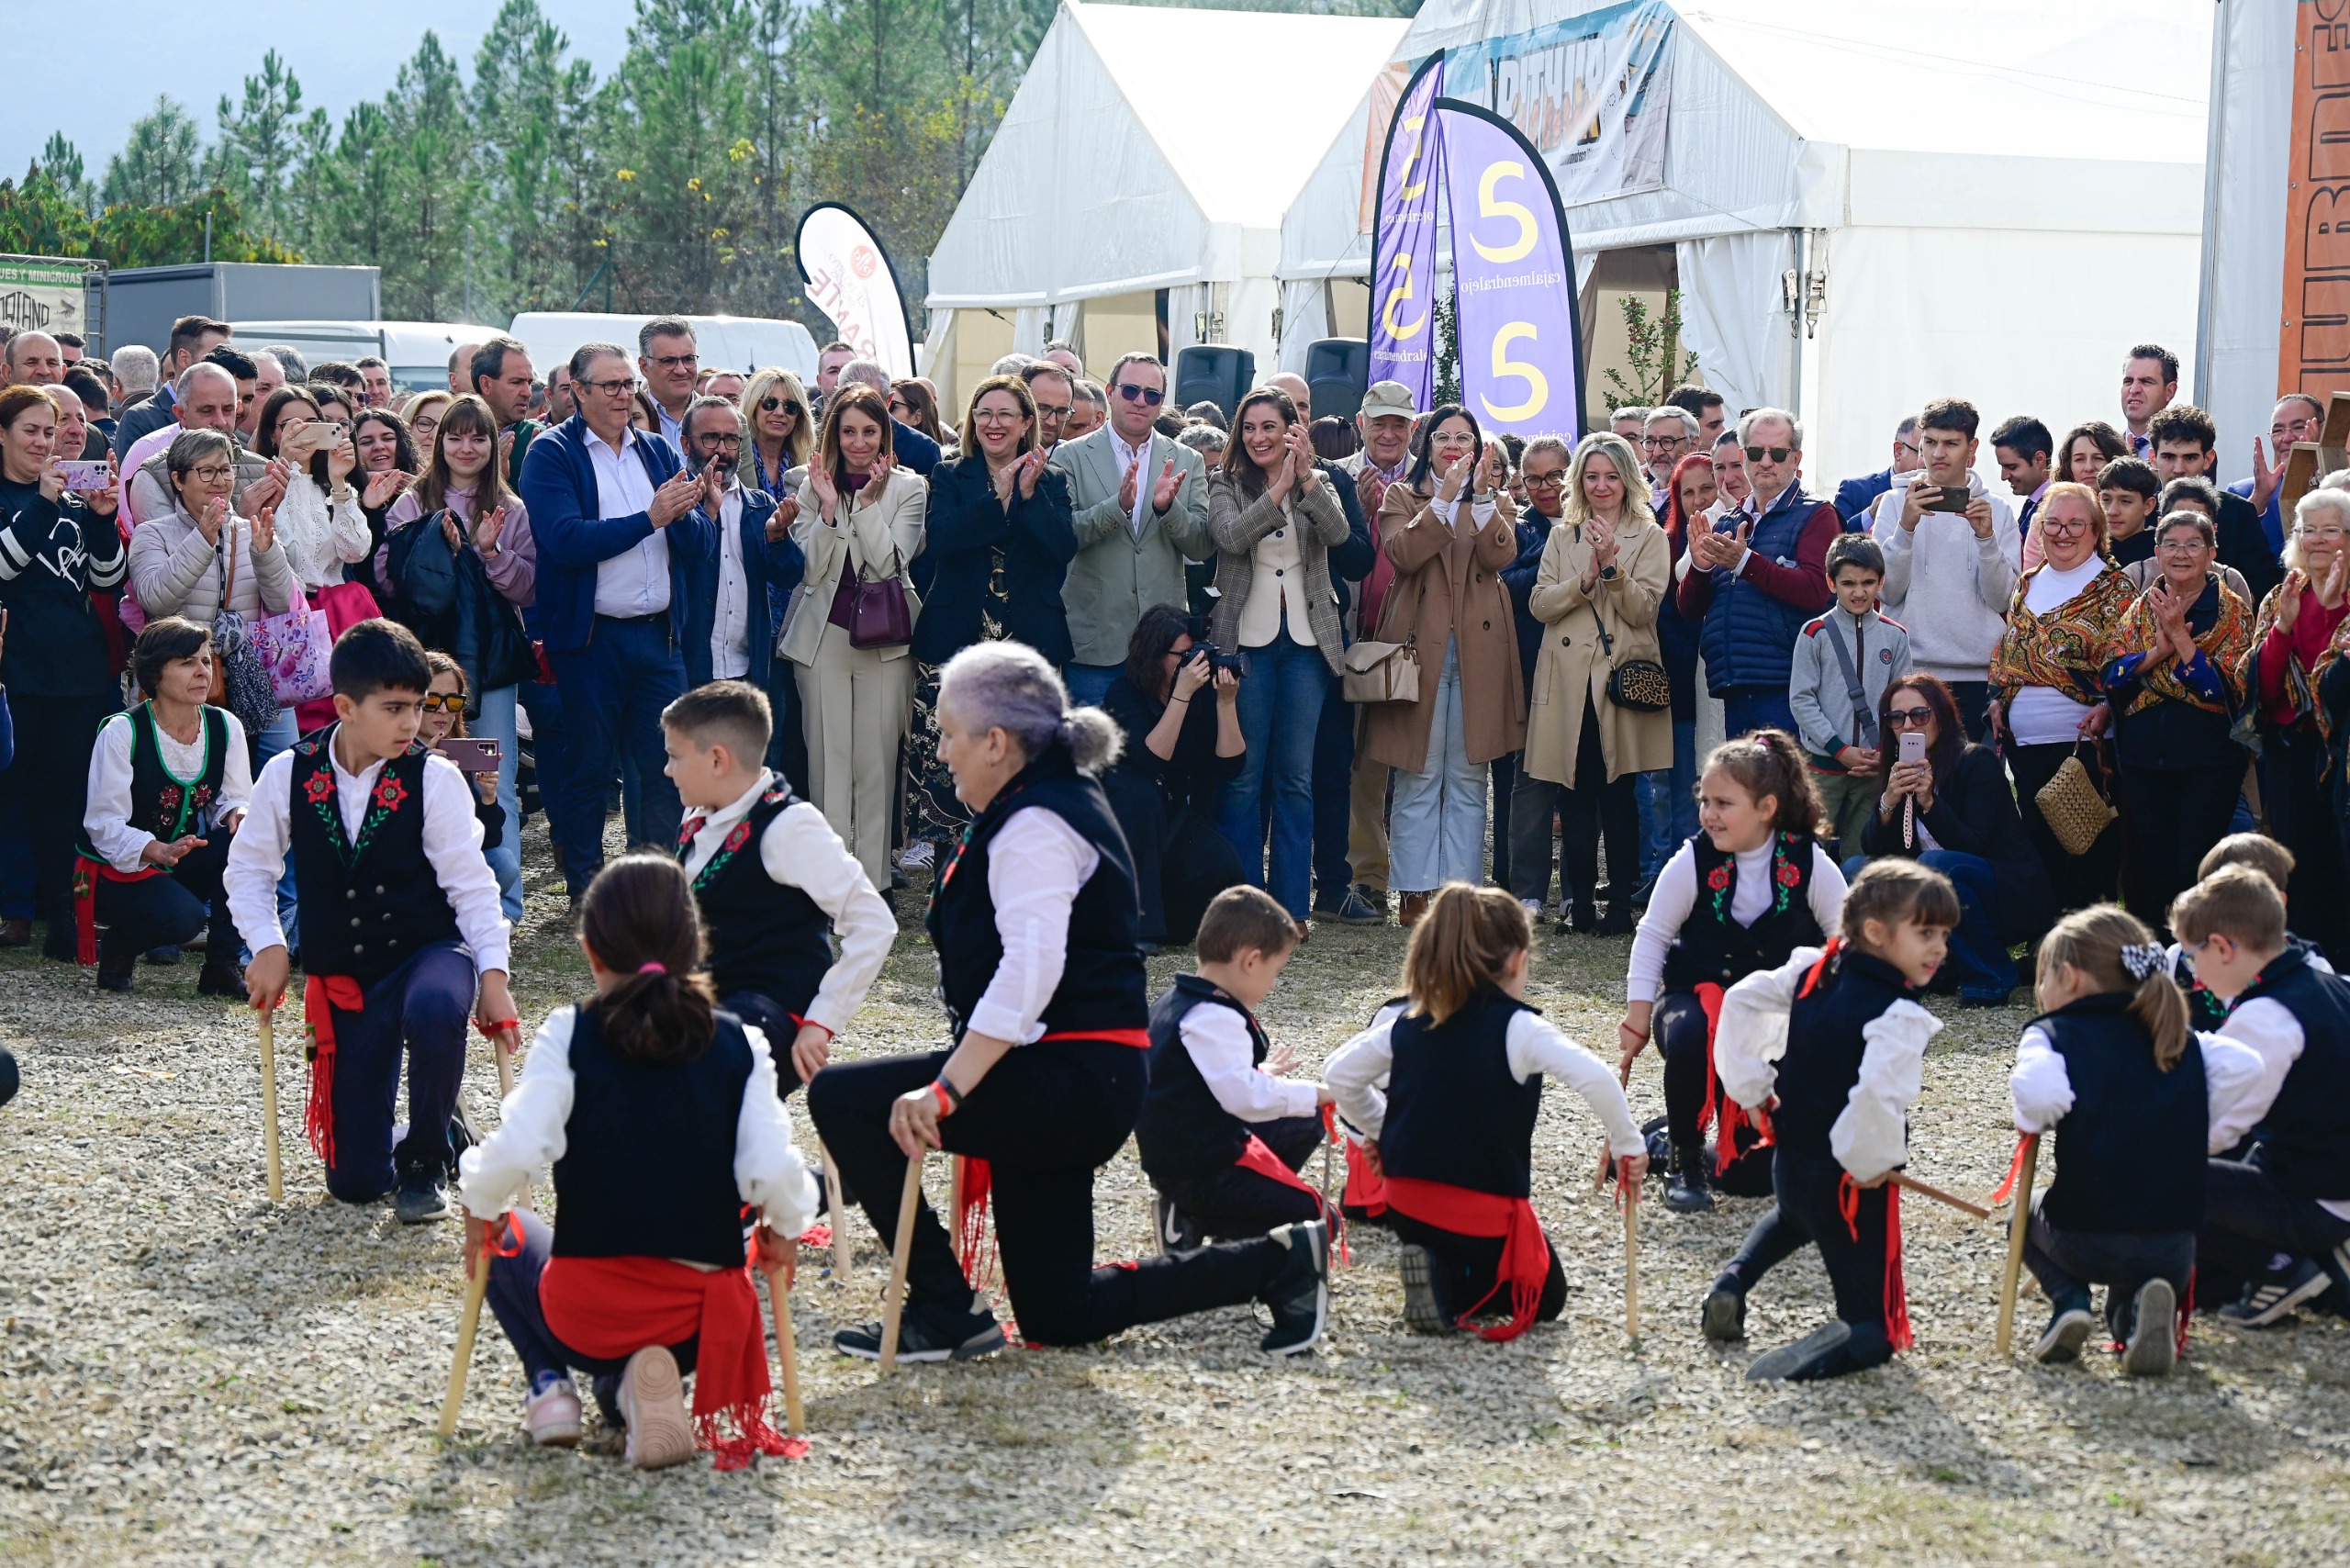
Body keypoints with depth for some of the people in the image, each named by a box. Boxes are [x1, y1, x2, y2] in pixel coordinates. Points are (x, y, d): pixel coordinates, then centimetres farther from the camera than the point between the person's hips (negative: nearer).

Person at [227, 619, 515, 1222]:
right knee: (354, 1180, -3)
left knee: (434, 1010, -42)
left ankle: (426, 1161, -14)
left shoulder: (434, 779, -10)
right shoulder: (288, 776, -5)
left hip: (429, 950, -2)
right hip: (341, 979, 2)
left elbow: (471, 884, -9)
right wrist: (268, 945, -6)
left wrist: (493, 972, -19)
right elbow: (248, 866, 8)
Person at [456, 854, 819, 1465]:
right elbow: (772, 1171, -12)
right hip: (698, 1316, 1)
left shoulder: (568, 1033, -7)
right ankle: (626, 1387, 5)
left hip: (587, 1311, -1)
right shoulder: (739, 1043, -2)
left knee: (507, 1236, 32)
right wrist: (783, 1231, 10)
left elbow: (515, 1150, -18)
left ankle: (550, 1381, 10)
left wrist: (481, 1207, 4)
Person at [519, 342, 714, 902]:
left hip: (660, 635, 4)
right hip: (590, 638, -4)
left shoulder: (657, 451, 13)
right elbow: (565, 541, -17)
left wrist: (683, 514, -16)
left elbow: (702, 542, 7)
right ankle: (585, 890, 16)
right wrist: (650, 518, -19)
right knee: (588, 767, 5)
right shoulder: (551, 454, -3)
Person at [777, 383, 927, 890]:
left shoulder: (908, 487, 3)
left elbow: (889, 562, -8)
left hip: (884, 637, -1)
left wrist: (866, 499, -15)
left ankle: (872, 879, 5)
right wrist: (829, 508, -12)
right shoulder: (813, 486, 6)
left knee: (877, 759, 0)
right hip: (822, 634, 1)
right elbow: (811, 568, -2)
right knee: (828, 757, 0)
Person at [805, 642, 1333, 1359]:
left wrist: (946, 1090, -33)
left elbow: (1030, 970, -29)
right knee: (1058, 1316, 15)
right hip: (1079, 1085, 11)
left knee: (843, 1099, -14)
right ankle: (1280, 1260, 18)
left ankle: (945, 1312, -8)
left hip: (1068, 1081, -11)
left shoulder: (1034, 825, -15)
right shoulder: (1058, 800, 17)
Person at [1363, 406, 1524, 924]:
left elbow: (1501, 554, -6)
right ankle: (1414, 891, 0)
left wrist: (1482, 495, -17)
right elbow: (1402, 552, -10)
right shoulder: (1402, 497, 10)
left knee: (1468, 779, 2)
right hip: (1419, 646, -2)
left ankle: (1461, 890, 5)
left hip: (1478, 651, 2)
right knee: (1418, 778, -3)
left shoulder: (1496, 501, 15)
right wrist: (1446, 498, -16)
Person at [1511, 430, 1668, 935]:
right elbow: (1540, 604, 5)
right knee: (1575, 797, 1)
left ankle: (1620, 905, 0)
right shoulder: (1562, 535, 15)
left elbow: (1644, 608, -4)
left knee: (1619, 797, -5)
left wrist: (1612, 567, -17)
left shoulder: (1649, 537, 7)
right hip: (1568, 679, 2)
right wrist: (1585, 579, -10)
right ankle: (1579, 903, 7)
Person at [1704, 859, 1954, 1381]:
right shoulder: (1899, 1017, -23)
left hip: (1789, 1160, 7)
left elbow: (1740, 1000, 9)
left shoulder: (1812, 969, 0)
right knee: (1874, 1328, 4)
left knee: (1794, 1215, 43)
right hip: (1850, 1181, -7)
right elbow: (1877, 1096, -38)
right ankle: (1830, 1351, -29)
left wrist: (1752, 1090, 13)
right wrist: (1874, 1162, -20)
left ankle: (1733, 1281, 17)